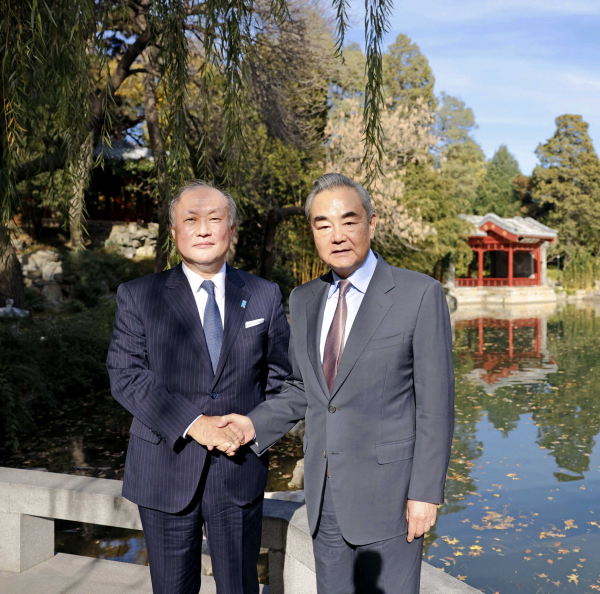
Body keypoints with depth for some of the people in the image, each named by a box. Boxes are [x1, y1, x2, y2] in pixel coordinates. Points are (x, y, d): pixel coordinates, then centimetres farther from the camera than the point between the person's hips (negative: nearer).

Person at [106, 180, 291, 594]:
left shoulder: (265, 296, 5)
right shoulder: (138, 297, 0)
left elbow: (281, 375, 8)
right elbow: (125, 375, -9)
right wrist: (191, 423, -19)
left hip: (240, 470, 1)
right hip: (166, 471, -1)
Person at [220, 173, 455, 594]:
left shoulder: (420, 295, -11)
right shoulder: (304, 301, 6)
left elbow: (435, 402, -11)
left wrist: (427, 493, -13)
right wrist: (256, 425, 0)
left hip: (387, 493, -5)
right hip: (325, 491, 5)